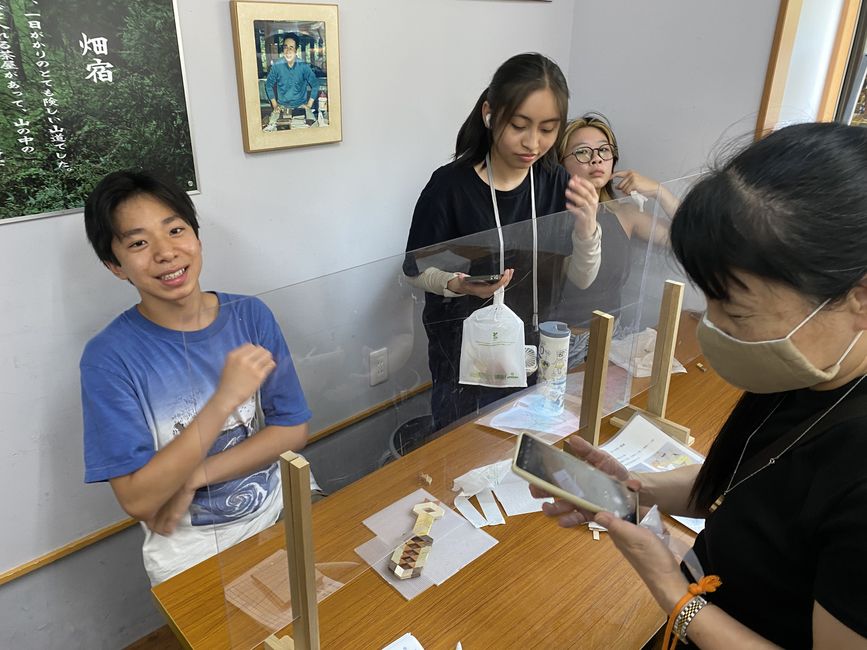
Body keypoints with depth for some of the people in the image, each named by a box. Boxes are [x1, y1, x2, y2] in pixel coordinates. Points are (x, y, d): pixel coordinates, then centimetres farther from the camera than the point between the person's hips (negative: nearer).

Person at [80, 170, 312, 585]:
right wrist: (224, 399, -28)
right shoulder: (108, 357, -15)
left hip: (275, 513, 3)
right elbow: (137, 500, -19)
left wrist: (194, 478, -16)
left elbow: (292, 430, -5)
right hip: (188, 551, -2)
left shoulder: (251, 316, -6)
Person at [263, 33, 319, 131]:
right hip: (282, 107, 0)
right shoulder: (277, 66, -6)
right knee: (270, 128, -20)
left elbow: (315, 84, 2)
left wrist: (309, 104, -2)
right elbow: (268, 84, 7)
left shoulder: (303, 66, -8)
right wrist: (274, 104, 3)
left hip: (301, 106, 0)